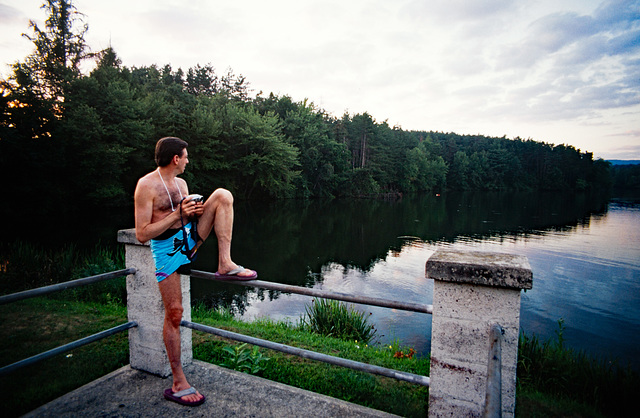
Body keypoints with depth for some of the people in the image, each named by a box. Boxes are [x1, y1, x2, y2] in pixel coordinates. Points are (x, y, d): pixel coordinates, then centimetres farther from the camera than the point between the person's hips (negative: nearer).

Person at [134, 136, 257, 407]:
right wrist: (178, 214, -20)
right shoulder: (146, 186, -12)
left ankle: (225, 264, -20)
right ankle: (178, 384, 12)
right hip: (166, 248, -6)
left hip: (190, 239, 6)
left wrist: (195, 211, -4)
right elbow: (141, 234, -16)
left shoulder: (181, 183, 12)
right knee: (174, 313, -4)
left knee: (222, 195, -10)